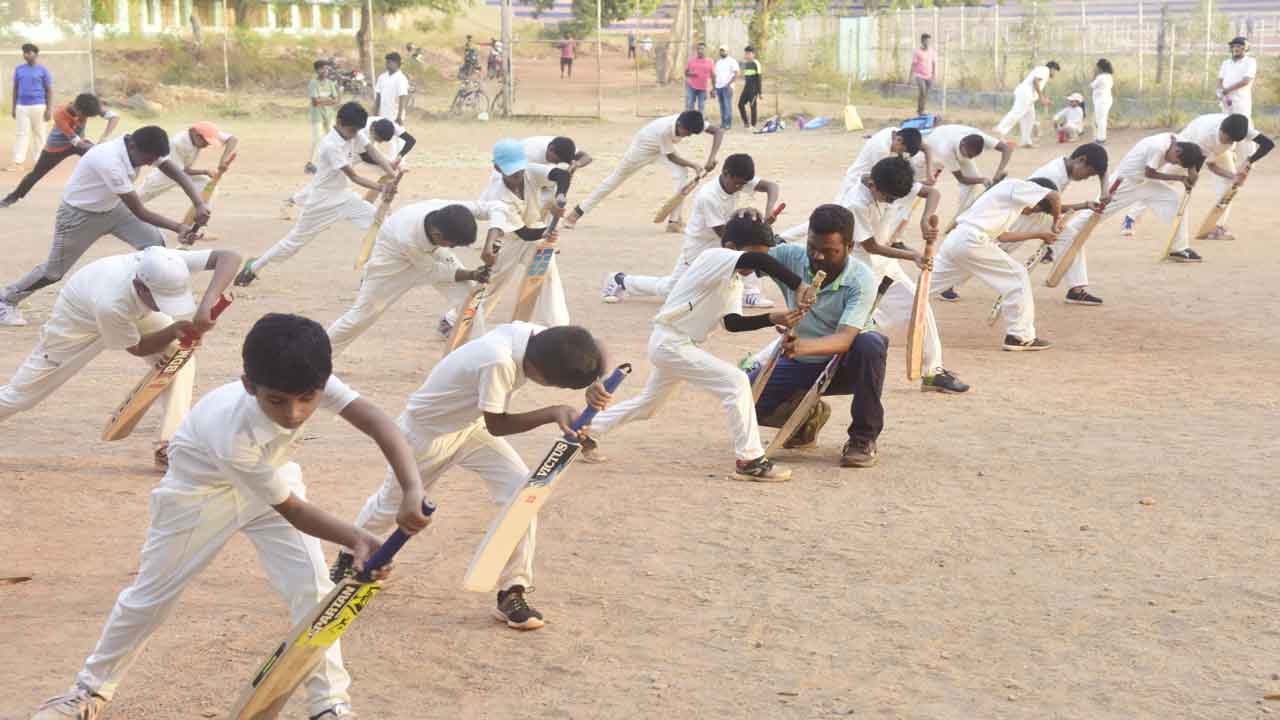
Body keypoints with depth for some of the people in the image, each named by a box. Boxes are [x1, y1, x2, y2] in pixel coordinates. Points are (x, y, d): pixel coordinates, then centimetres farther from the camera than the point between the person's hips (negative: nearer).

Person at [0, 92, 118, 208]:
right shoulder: (60, 115, -39)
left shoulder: (89, 105, -29)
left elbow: (114, 117, -33)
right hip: (57, 145, -3)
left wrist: (104, 138, -46)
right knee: (37, 173, 11)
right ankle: (13, 196, 32)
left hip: (79, 141, 3)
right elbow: (76, 142, -36)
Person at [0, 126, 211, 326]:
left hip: (112, 207, 7)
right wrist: (178, 227, -39)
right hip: (79, 214, -7)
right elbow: (140, 212, -37)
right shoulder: (109, 162, -41)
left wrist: (199, 204, -35)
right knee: (54, 272, 7)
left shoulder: (142, 148, -19)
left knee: (154, 242, -11)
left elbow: (177, 173, -19)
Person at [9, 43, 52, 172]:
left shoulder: (43, 70, 0)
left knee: (39, 134, 2)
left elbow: (49, 90, -1)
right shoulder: (18, 69, 10)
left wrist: (49, 108, -9)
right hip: (21, 106, 3)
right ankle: (18, 163, -6)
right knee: (22, 134, -1)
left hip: (38, 106, -3)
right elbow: (15, 88, 16)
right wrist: (13, 106, 11)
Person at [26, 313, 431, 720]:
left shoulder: (310, 383, -34)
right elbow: (293, 511, -33)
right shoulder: (234, 433, -42)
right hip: (202, 487, -4)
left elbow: (378, 423, -42)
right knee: (151, 593, 7)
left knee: (312, 585, -9)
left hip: (272, 476, 4)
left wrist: (413, 491, -58)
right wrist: (356, 539, -45)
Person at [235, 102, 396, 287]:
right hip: (321, 200, -7)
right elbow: (354, 177, -29)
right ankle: (254, 267, 24)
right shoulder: (330, 146, -28)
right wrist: (382, 187, -40)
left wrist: (393, 175, -34)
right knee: (296, 240, 5)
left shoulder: (355, 134, -5)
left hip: (343, 196, 7)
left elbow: (374, 154, -16)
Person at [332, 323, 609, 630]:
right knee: (393, 503, 16)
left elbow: (575, 357, -6)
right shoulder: (498, 362, -41)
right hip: (426, 431, -6)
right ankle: (350, 556, 48)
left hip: (471, 426, 6)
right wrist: (553, 413, -37)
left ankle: (511, 593, -2)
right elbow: (496, 425, -32)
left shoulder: (539, 337, -22)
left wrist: (593, 386, -27)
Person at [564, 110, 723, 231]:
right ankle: (577, 213, 18)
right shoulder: (664, 129, -45)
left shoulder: (690, 124, -32)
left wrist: (711, 158, -37)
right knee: (617, 177, 5)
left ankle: (674, 221, -12)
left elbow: (718, 131, -27)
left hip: (665, 146, 5)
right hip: (644, 145, -5)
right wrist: (694, 165, -37)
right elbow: (671, 157, -30)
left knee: (682, 174, -19)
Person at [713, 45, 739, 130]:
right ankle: (723, 123, 6)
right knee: (722, 106, 4)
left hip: (727, 87, -6)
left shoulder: (731, 61, -1)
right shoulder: (718, 62, 19)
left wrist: (729, 83, -16)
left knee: (727, 105, -11)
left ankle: (728, 123, -12)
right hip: (718, 87, 6)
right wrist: (714, 88, 14)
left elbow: (736, 73, -8)